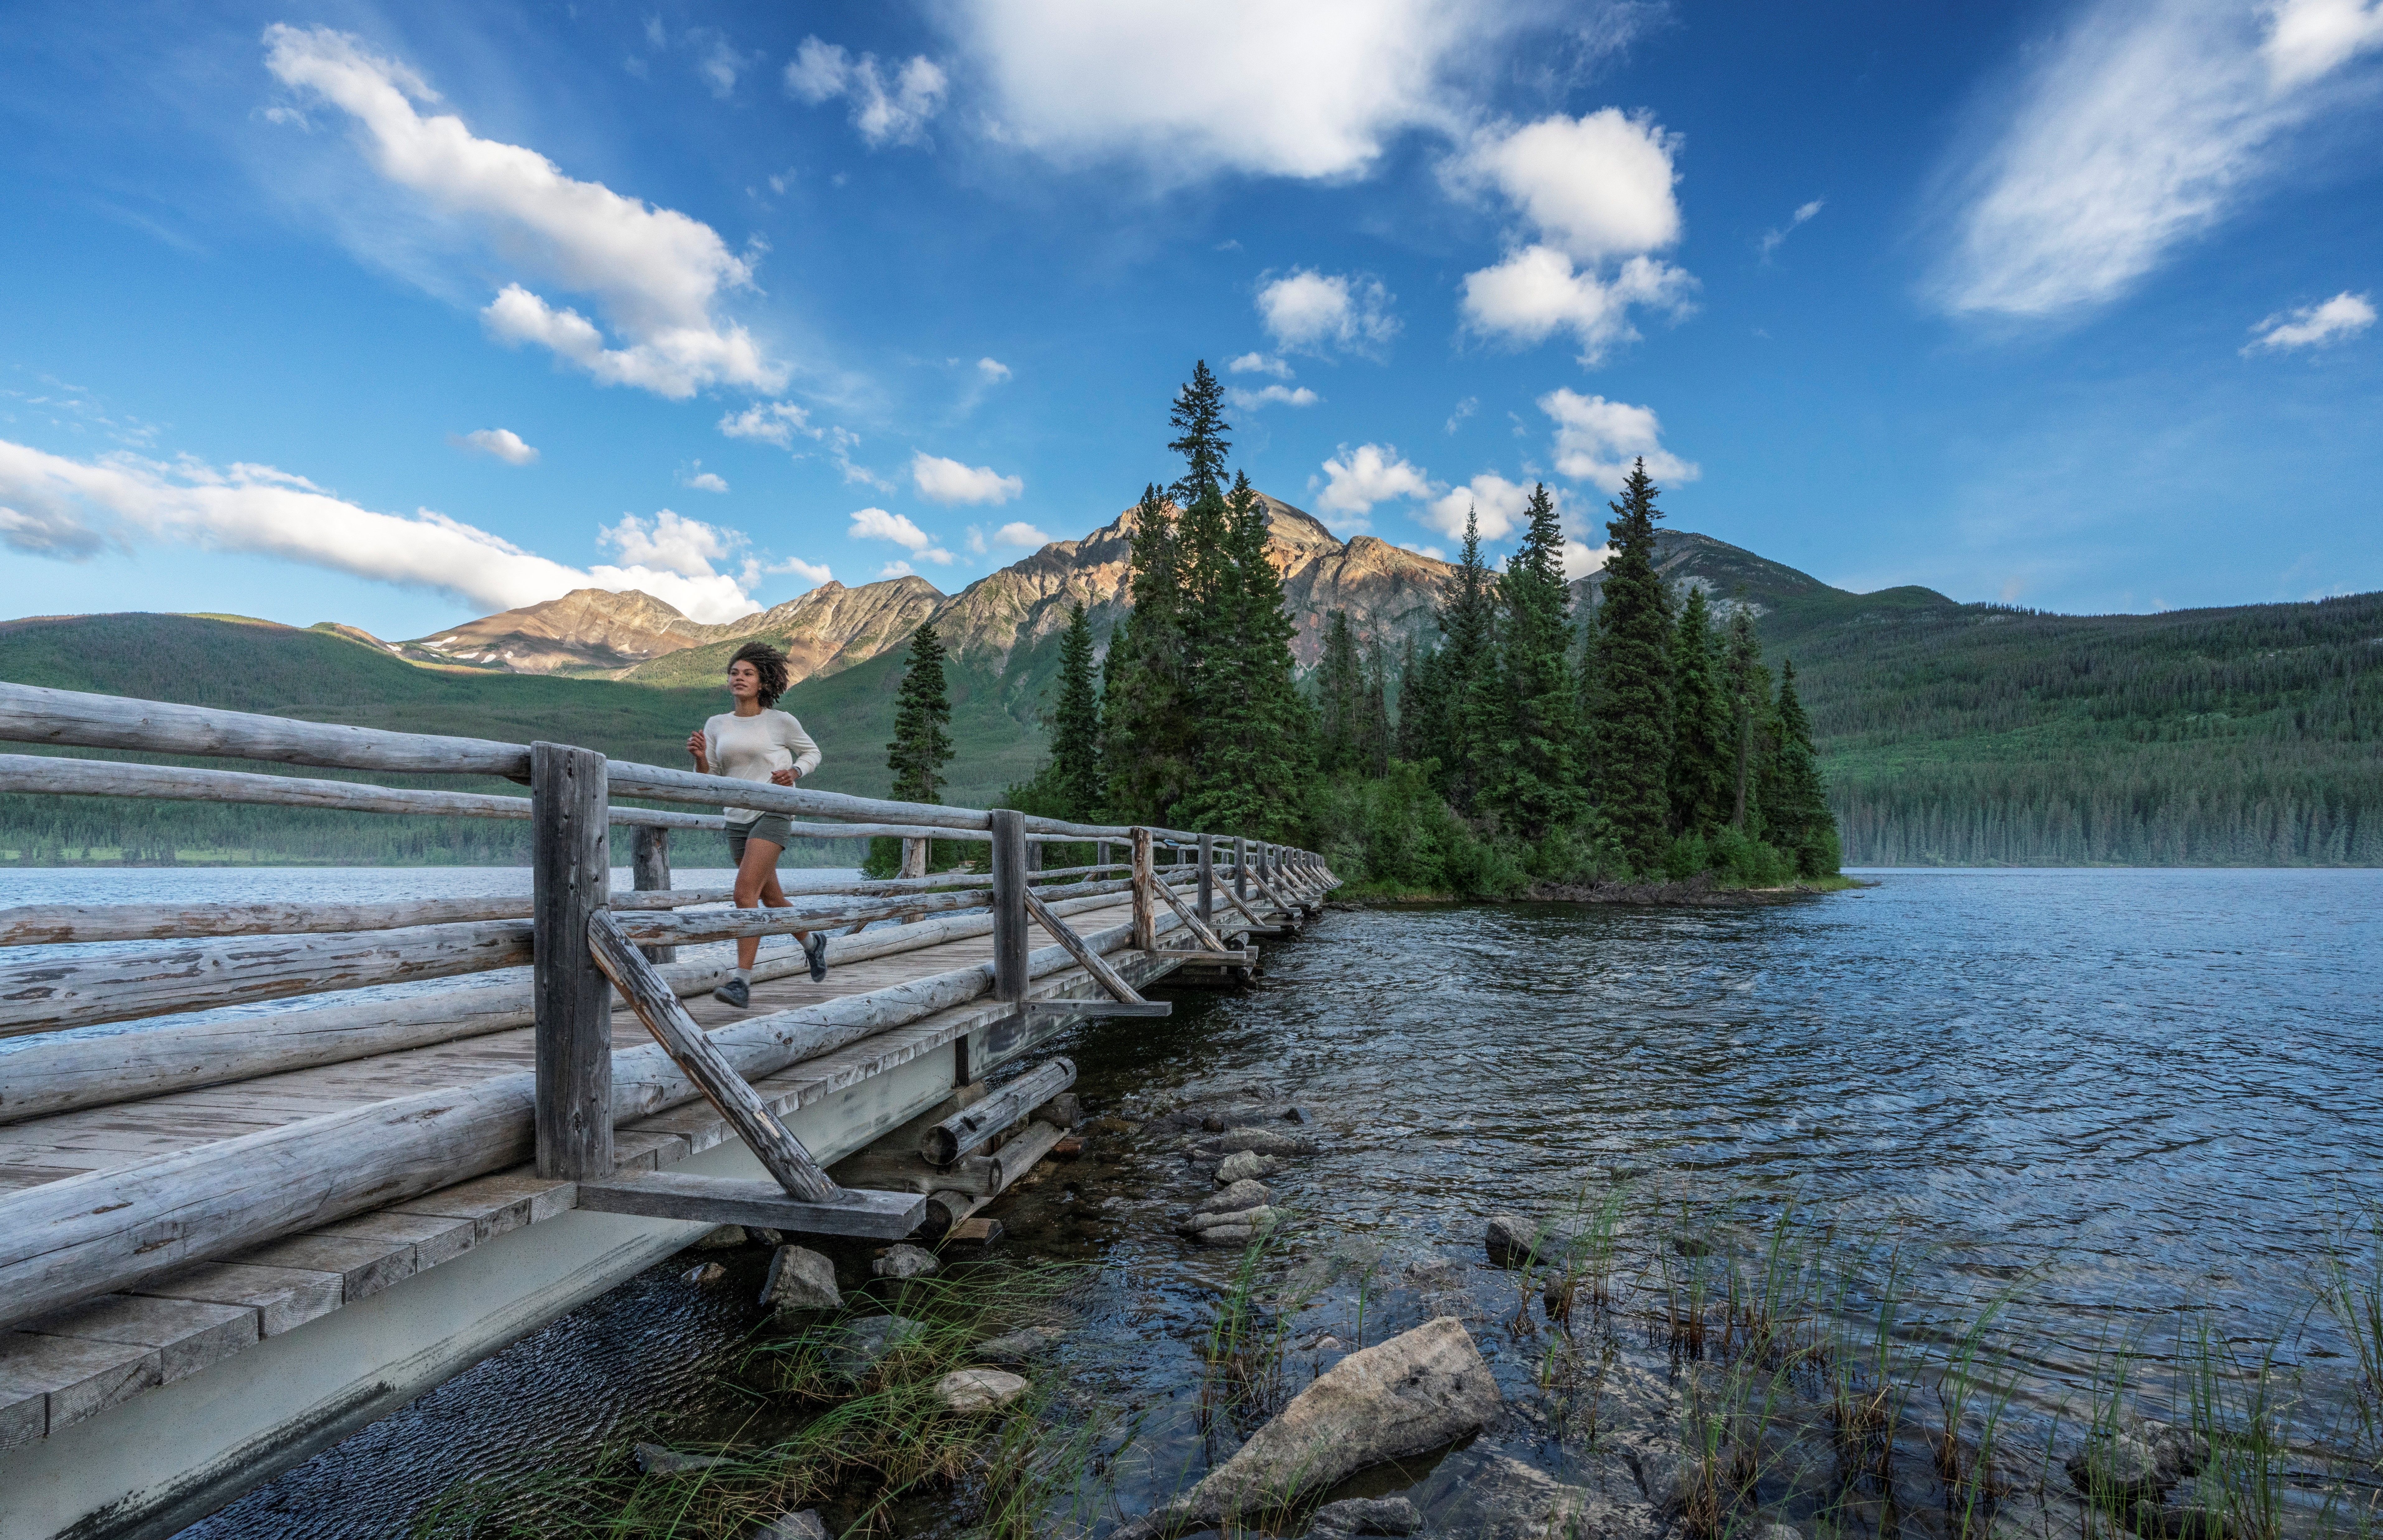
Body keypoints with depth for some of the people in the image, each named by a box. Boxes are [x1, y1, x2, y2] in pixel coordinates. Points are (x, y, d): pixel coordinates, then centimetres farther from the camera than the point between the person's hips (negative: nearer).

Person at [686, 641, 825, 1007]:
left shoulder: (781, 722, -3)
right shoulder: (717, 725, 8)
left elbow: (812, 753, 11)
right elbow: (708, 781, 9)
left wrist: (794, 773, -9)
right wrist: (700, 756, -12)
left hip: (772, 814, -5)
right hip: (737, 819, 6)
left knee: (745, 892, -20)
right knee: (772, 899, 16)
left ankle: (742, 981, -20)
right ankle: (813, 943, 42)